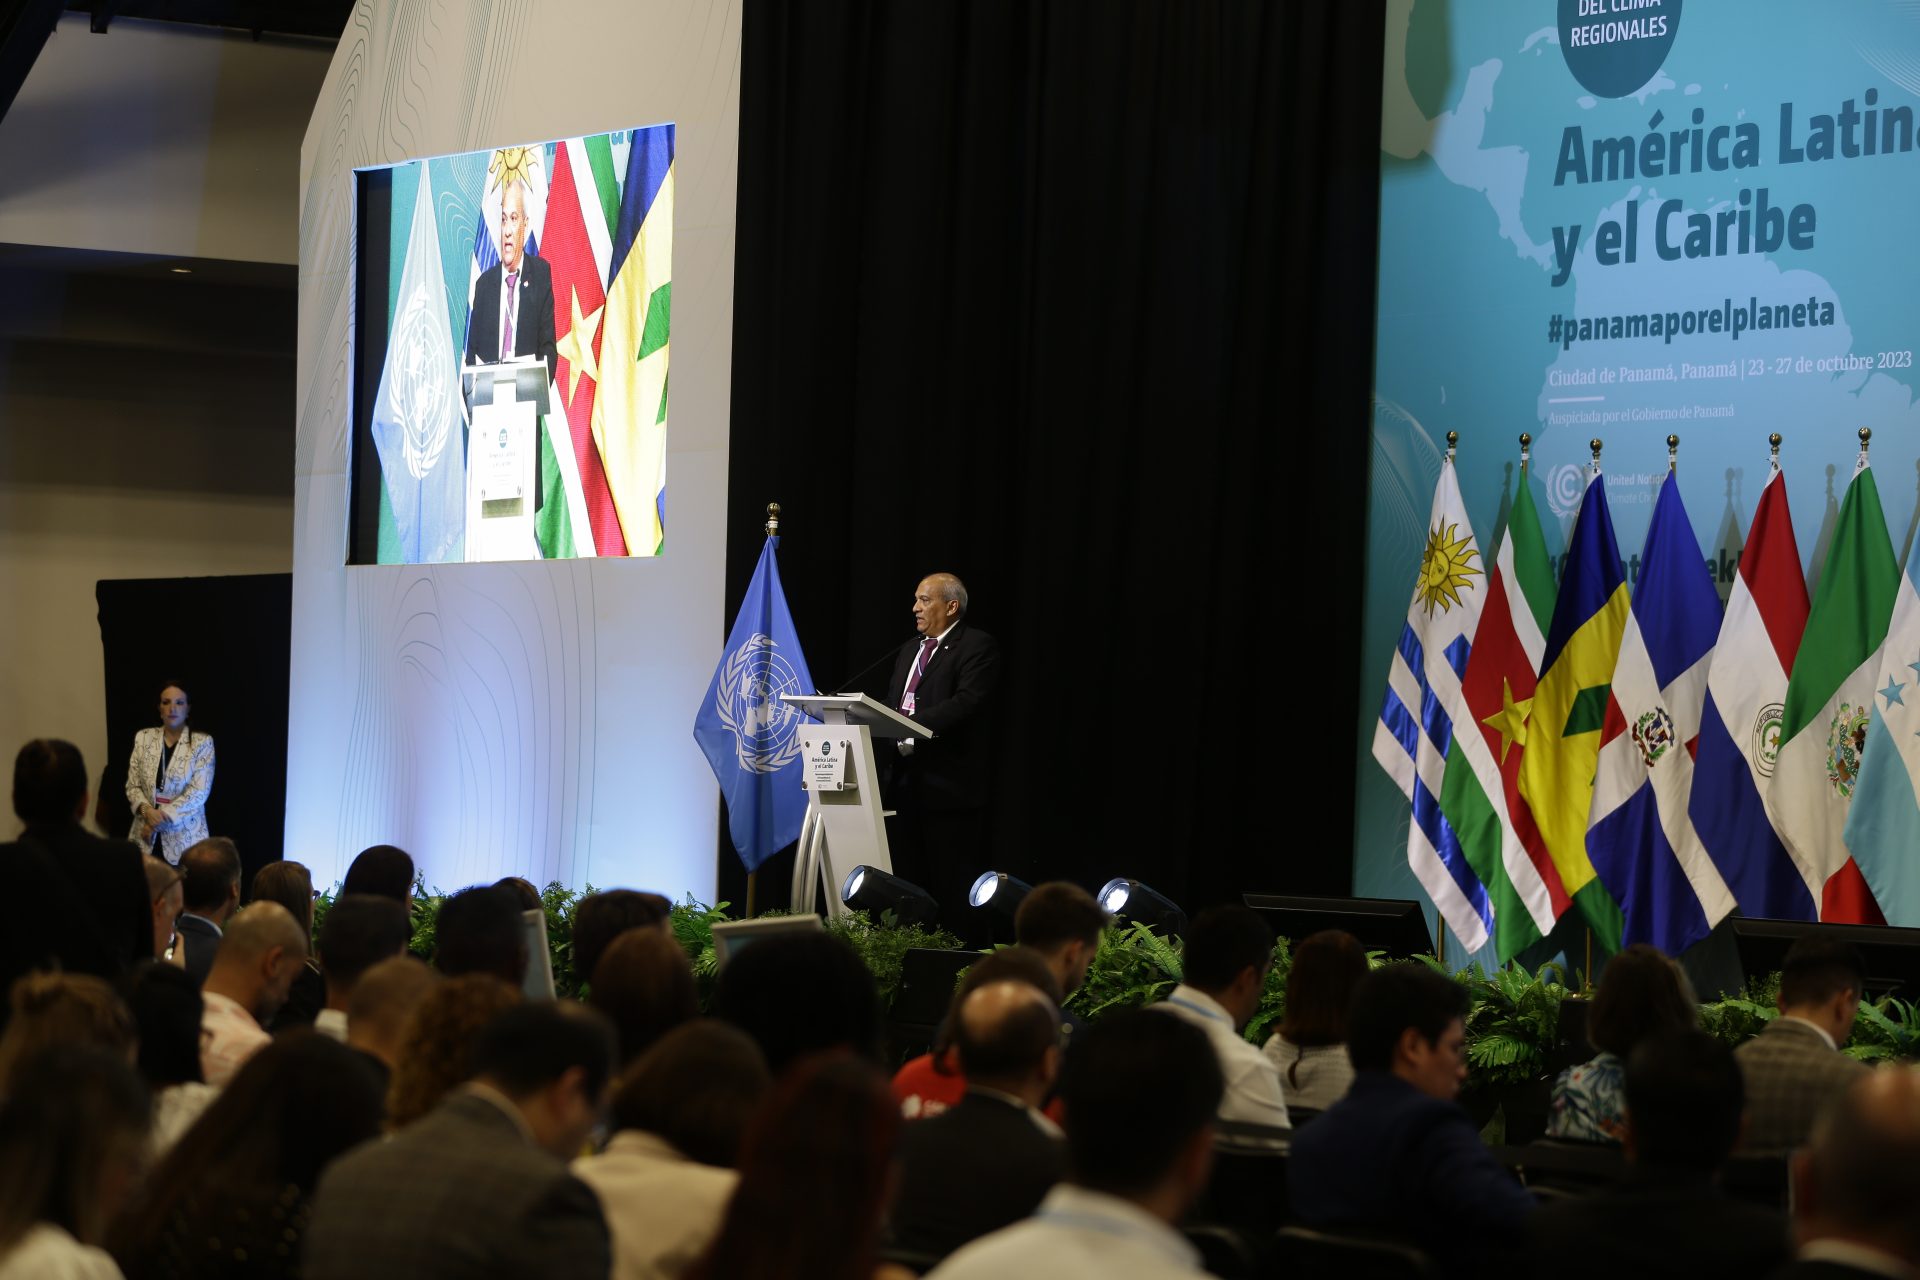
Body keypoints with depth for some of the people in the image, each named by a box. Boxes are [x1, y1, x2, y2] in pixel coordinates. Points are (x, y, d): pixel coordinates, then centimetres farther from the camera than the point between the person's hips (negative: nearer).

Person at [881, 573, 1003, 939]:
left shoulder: (977, 646, -6)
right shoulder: (910, 649, 21)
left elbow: (968, 701, -20)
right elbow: (891, 703, 20)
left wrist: (914, 724, -29)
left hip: (949, 781, -8)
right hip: (906, 781, 8)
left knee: (951, 886, -6)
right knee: (907, 877, 9)